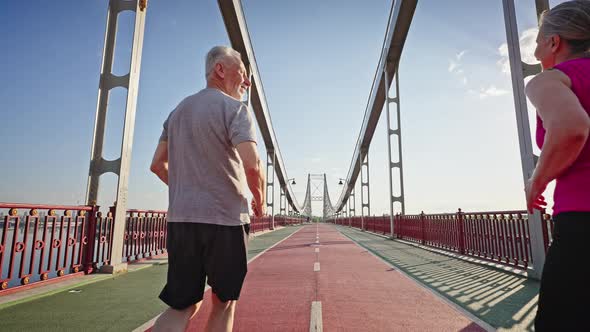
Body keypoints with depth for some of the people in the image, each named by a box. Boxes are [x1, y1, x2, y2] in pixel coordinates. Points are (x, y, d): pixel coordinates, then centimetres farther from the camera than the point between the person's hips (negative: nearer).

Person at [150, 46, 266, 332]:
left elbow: (157, 165, 17)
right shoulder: (234, 108, -7)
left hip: (180, 218, 6)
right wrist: (260, 200, -3)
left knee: (182, 306, 12)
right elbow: (252, 165, -21)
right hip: (225, 220, -6)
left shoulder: (178, 111, 16)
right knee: (224, 302, 13)